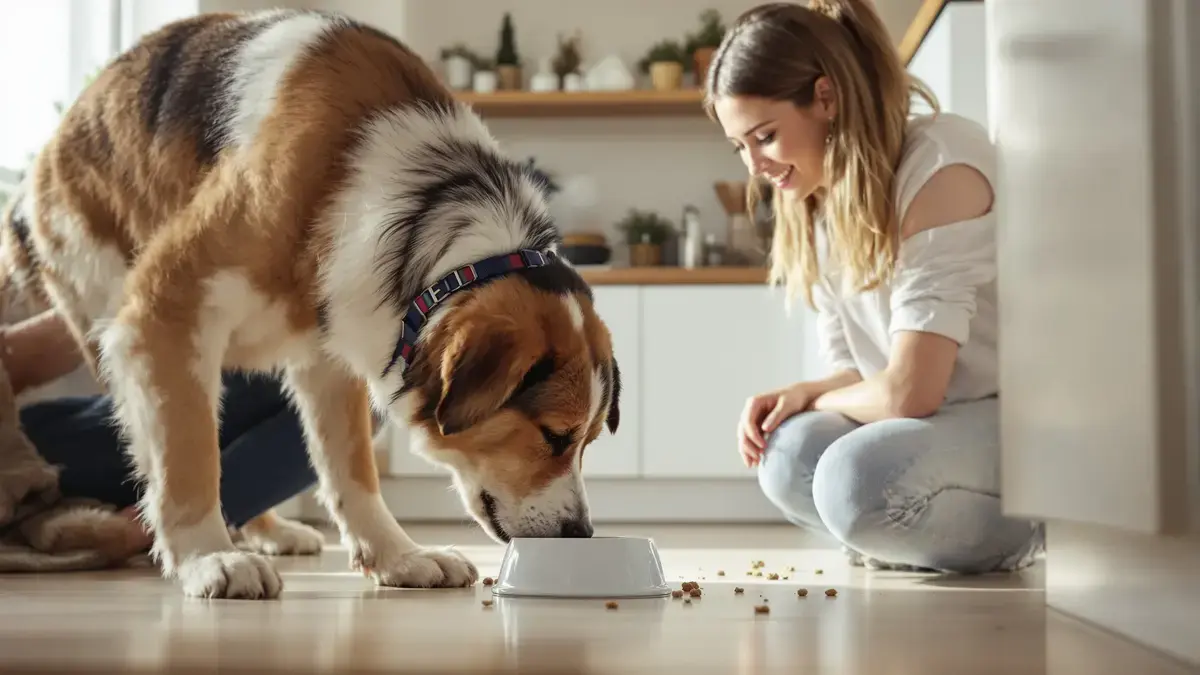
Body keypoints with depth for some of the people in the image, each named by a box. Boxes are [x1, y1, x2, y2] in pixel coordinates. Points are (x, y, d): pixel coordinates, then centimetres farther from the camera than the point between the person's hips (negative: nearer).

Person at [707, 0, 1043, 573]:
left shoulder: (940, 165, -20)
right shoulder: (817, 200, 6)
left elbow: (907, 392, -24)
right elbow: (855, 374, 9)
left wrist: (812, 396, -5)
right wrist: (793, 398, -13)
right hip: (935, 422, 7)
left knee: (860, 478, -30)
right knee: (788, 458, -19)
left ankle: (1024, 536, -3)